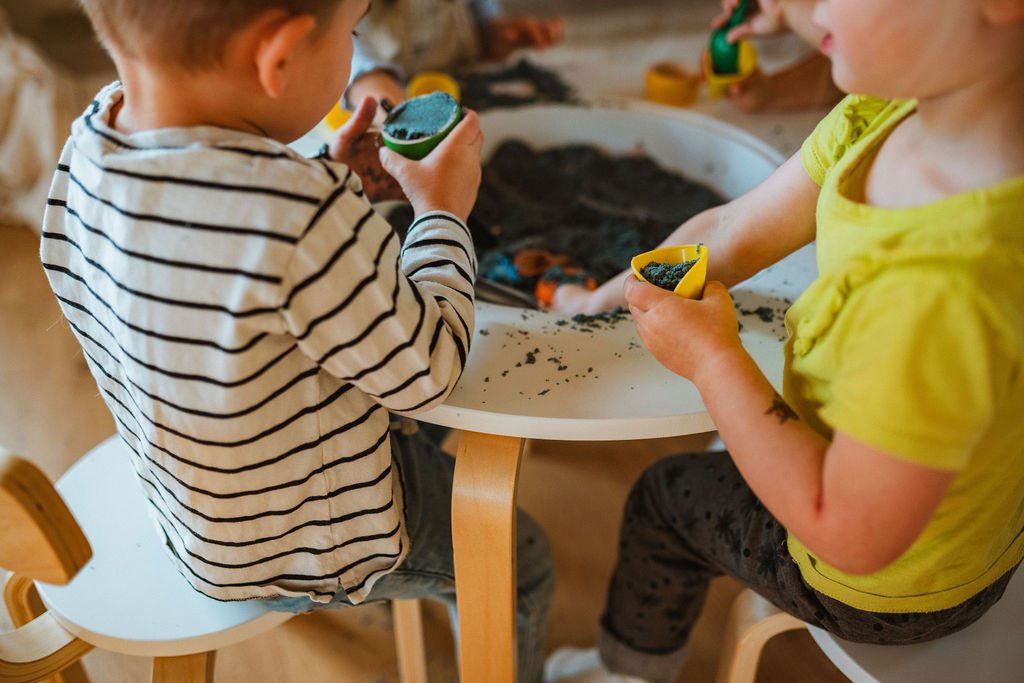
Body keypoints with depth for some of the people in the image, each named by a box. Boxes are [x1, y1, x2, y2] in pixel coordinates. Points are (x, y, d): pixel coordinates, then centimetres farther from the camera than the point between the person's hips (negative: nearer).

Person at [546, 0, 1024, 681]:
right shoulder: (884, 117, -18)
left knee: (667, 496, 17)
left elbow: (854, 536, -34)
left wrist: (714, 358, -29)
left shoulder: (941, 290, -47)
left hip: (891, 590, -7)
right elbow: (731, 233, -5)